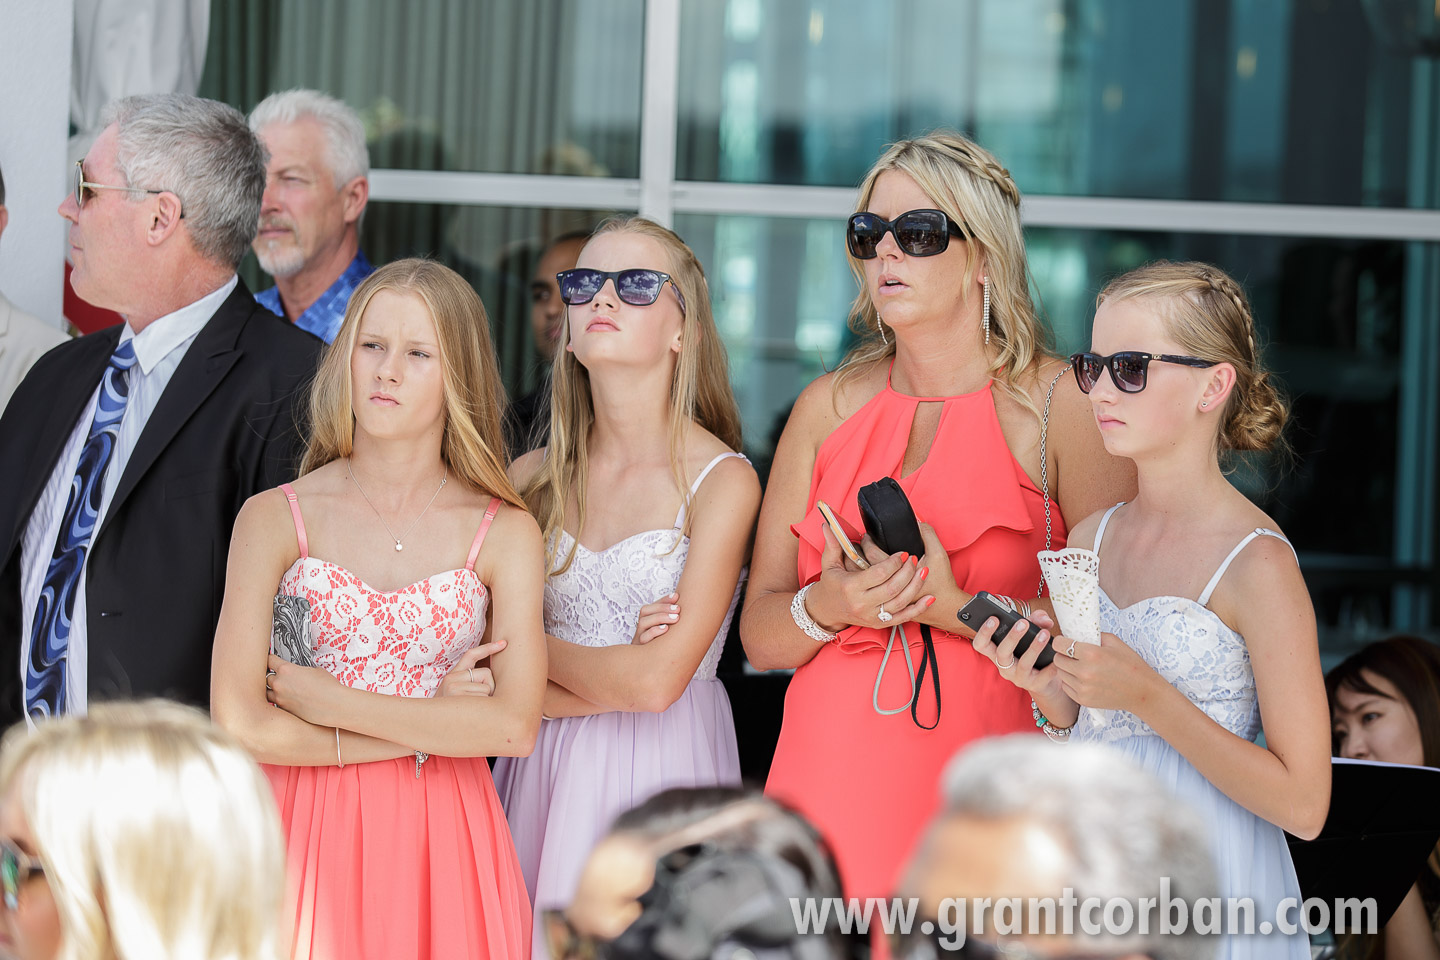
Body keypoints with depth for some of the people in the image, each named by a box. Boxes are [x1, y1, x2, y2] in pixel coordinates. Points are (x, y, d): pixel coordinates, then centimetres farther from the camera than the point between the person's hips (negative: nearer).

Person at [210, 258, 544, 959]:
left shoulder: (506, 533, 2)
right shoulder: (272, 519, 0)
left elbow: (516, 726, -9)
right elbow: (241, 728, -9)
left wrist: (327, 699, -10)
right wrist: (433, 724, -8)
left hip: (445, 847, 1)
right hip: (309, 839, -1)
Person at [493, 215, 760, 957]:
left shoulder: (721, 481, -7)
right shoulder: (533, 479, 5)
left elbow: (657, 680, -14)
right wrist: (621, 669, -10)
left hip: (663, 773, -3)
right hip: (545, 774, 3)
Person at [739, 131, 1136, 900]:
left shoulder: (1064, 405, -1)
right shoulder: (828, 408, 12)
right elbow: (759, 634, 11)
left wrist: (957, 609, -16)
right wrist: (827, 608, -10)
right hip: (830, 779, 3)